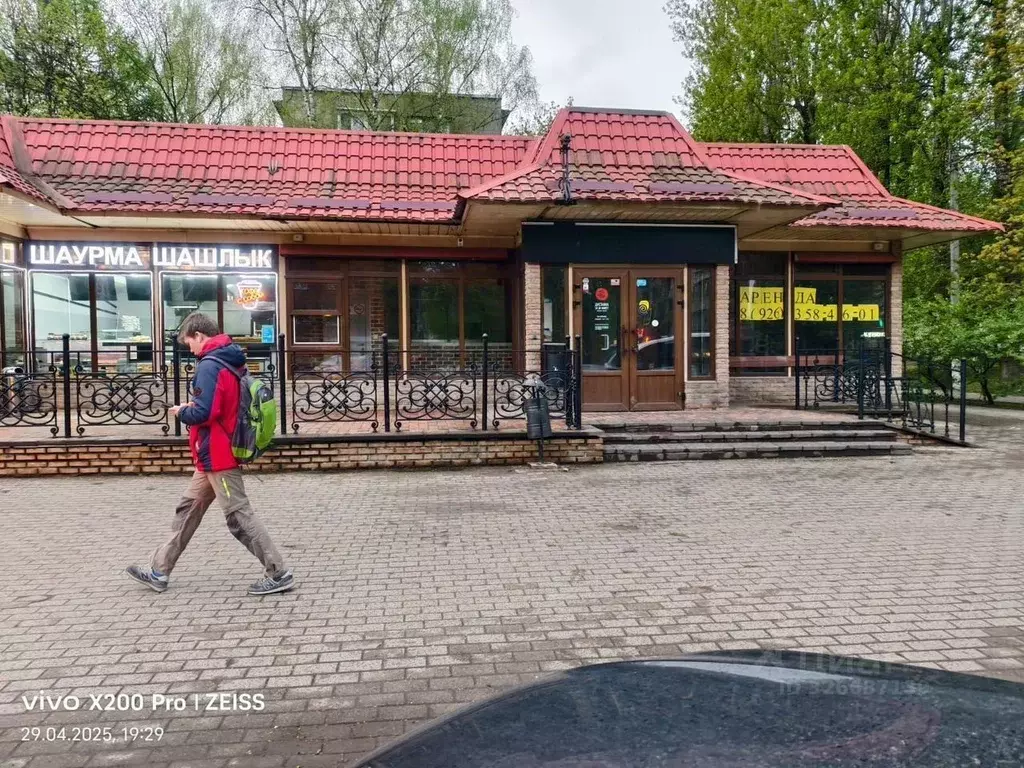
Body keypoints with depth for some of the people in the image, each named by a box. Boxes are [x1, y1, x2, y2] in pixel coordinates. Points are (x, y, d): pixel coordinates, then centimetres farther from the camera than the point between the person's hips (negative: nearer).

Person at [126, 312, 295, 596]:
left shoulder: (209, 365, -18)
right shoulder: (231, 361, 12)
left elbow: (203, 413, -25)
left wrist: (182, 412, -5)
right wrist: (193, 407, 10)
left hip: (217, 456, -10)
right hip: (219, 454, 10)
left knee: (239, 516, -5)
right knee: (188, 509, 17)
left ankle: (279, 574, 0)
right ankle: (159, 572, 27)